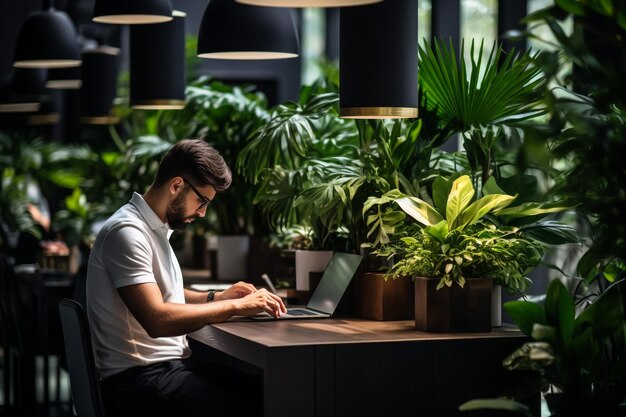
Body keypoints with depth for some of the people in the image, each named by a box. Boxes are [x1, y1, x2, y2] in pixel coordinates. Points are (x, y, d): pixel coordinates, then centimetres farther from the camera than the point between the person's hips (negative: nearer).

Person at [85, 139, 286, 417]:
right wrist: (236, 306, -18)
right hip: (140, 378, -9)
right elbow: (157, 319, -26)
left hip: (169, 365, 9)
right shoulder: (127, 232, -16)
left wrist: (216, 298, 14)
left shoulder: (155, 228, 14)